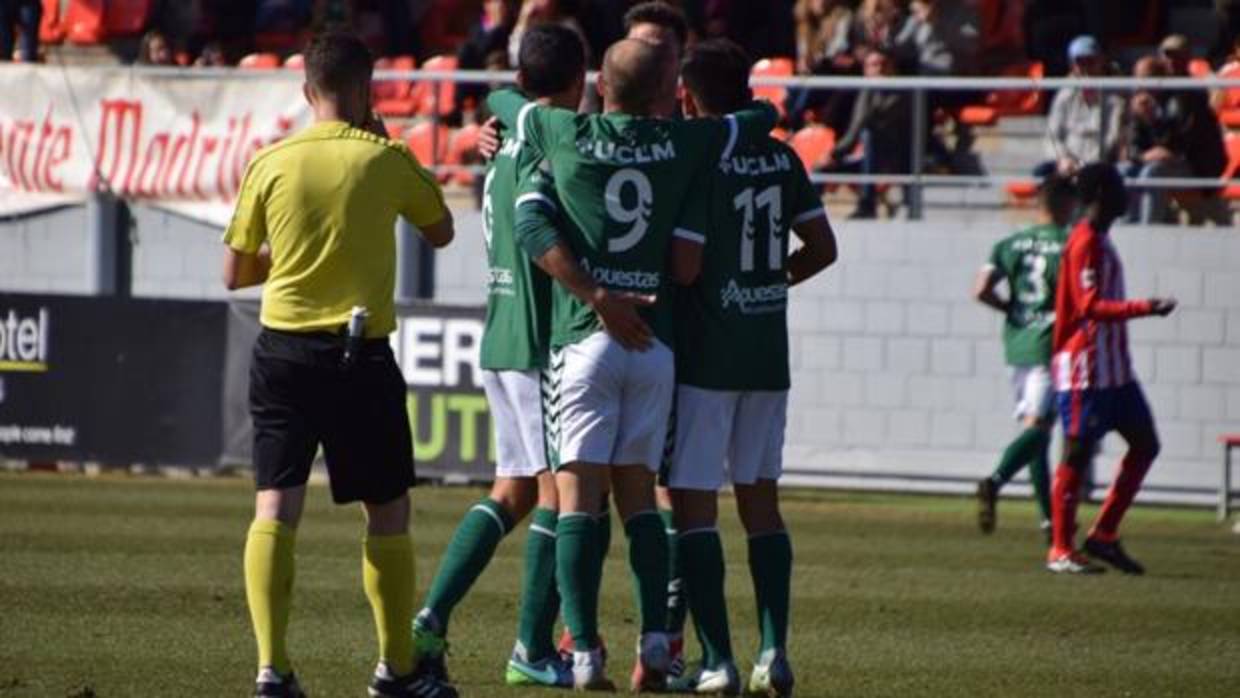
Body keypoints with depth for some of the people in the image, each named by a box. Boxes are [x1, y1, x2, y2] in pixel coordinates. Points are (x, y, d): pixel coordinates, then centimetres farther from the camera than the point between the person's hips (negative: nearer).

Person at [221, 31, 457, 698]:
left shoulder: (269, 163, 2)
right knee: (388, 513, 11)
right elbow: (441, 231, 14)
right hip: (361, 355, -2)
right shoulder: (386, 160, -4)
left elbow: (235, 273, 7)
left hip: (282, 349, 2)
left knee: (274, 509, -1)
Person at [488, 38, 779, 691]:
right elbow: (762, 116, 21)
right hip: (656, 339, 2)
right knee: (637, 491, 11)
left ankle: (585, 653, -12)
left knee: (577, 494, -4)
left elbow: (501, 99, 20)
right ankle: (655, 640, -1)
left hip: (584, 336, -2)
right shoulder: (682, 143, 4)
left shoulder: (566, 134, 0)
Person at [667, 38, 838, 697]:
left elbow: (683, 266, -19)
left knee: (694, 501, -1)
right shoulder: (782, 160, 5)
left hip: (704, 356, -6)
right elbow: (822, 247, 9)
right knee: (760, 499, 13)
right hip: (768, 355, 6)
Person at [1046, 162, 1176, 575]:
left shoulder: (1100, 242, 16)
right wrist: (1144, 308, -29)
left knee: (1145, 444, 8)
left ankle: (1104, 536, 12)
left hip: (1113, 368, 10)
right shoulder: (1085, 243, -14)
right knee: (1077, 454, -6)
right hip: (1084, 370, -10)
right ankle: (1060, 551, -1)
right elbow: (1091, 306, -22)